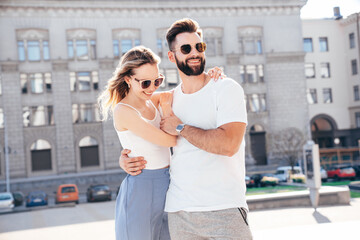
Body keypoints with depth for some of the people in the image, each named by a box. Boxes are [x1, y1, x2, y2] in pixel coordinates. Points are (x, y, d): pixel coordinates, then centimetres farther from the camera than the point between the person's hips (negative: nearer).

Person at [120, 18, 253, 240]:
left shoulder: (227, 89, -4)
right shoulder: (168, 100, 11)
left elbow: (228, 144, -19)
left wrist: (180, 128, -9)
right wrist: (125, 158, 3)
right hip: (179, 211, 5)